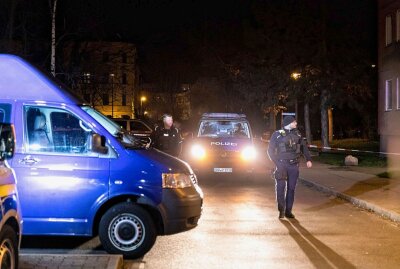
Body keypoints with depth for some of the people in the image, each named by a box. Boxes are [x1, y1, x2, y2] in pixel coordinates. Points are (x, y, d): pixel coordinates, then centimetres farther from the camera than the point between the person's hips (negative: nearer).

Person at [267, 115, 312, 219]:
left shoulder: (297, 134, 10)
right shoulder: (277, 135, 0)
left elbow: (304, 147, 17)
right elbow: (270, 150, 2)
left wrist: (308, 159, 6)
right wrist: (276, 162, -9)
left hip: (294, 165, 4)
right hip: (282, 165, -3)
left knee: (291, 188, 5)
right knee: (280, 187, -8)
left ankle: (288, 210, 12)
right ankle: (281, 210, 1)